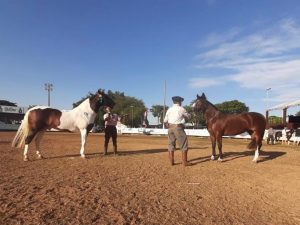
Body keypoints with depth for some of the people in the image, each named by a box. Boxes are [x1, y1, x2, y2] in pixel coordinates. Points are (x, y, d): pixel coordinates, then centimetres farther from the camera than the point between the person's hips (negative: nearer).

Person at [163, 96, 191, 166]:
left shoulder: (169, 109, 8)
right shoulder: (181, 109, -5)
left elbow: (165, 121, 10)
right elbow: (188, 117, 9)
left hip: (170, 128, 5)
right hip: (178, 128, -5)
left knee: (171, 144, 13)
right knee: (184, 145, 4)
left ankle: (171, 161, 15)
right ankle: (185, 162, 6)